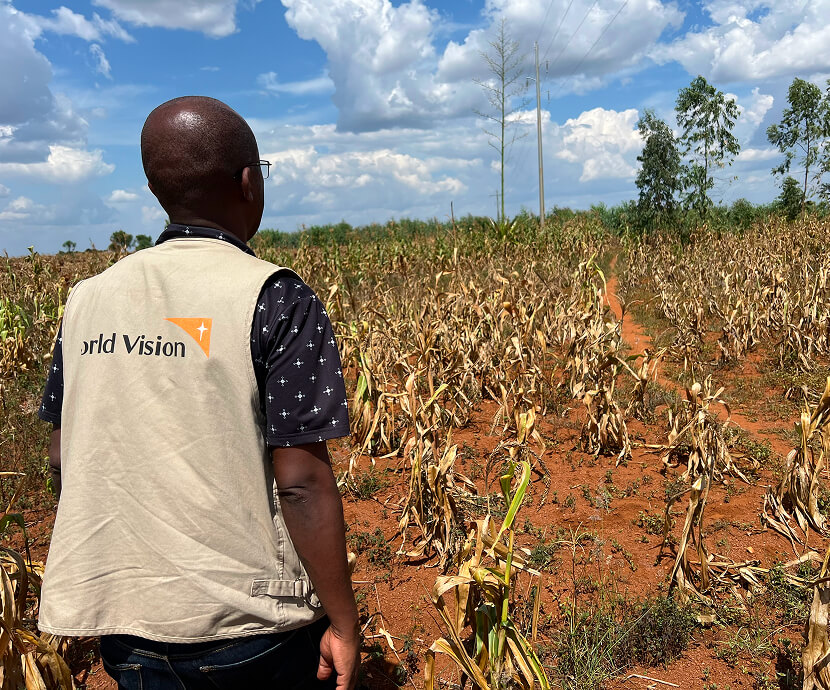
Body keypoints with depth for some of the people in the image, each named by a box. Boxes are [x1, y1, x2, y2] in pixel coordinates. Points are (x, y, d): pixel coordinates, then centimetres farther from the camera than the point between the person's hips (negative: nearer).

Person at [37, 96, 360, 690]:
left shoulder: (89, 298, 0)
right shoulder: (276, 301, -17)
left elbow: (63, 461, 6)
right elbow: (302, 480, -19)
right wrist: (344, 623, -8)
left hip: (123, 619, 5)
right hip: (248, 620, -4)